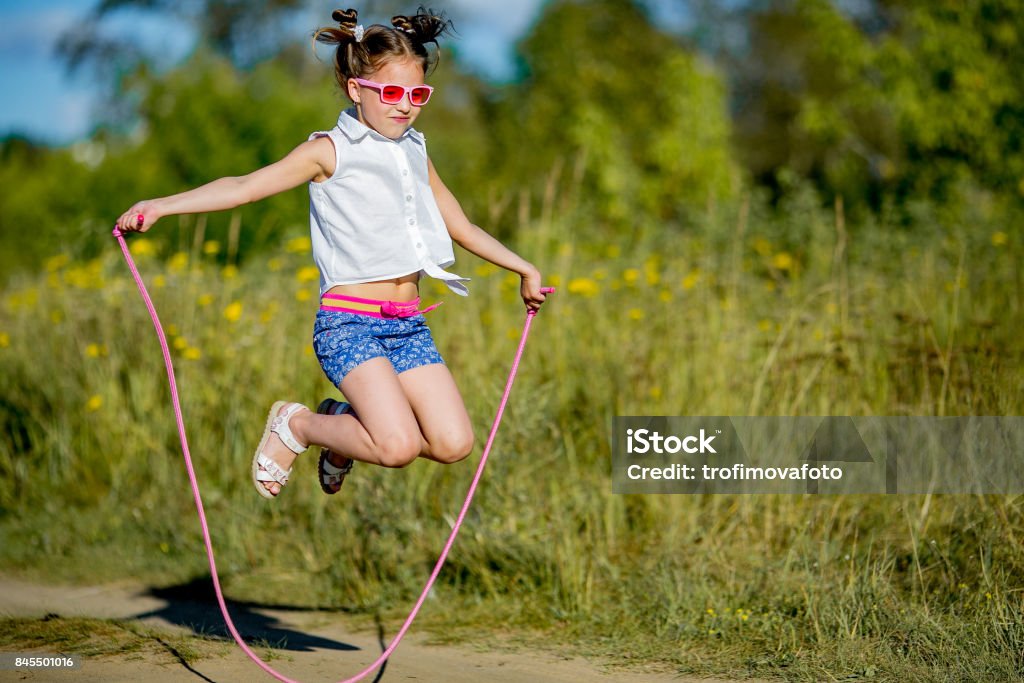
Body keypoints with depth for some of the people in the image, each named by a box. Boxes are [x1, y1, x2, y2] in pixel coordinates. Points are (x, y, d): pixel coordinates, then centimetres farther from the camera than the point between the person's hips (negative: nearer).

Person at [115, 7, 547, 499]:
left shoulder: (416, 153, 15)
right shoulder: (331, 151, -2)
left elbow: (462, 227, 28)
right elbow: (247, 186, -11)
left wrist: (525, 269, 31)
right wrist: (162, 205, -21)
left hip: (408, 324, 6)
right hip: (349, 322, -6)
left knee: (453, 444, -8)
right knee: (399, 447, -23)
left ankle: (345, 420, 19)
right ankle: (295, 425, 6)